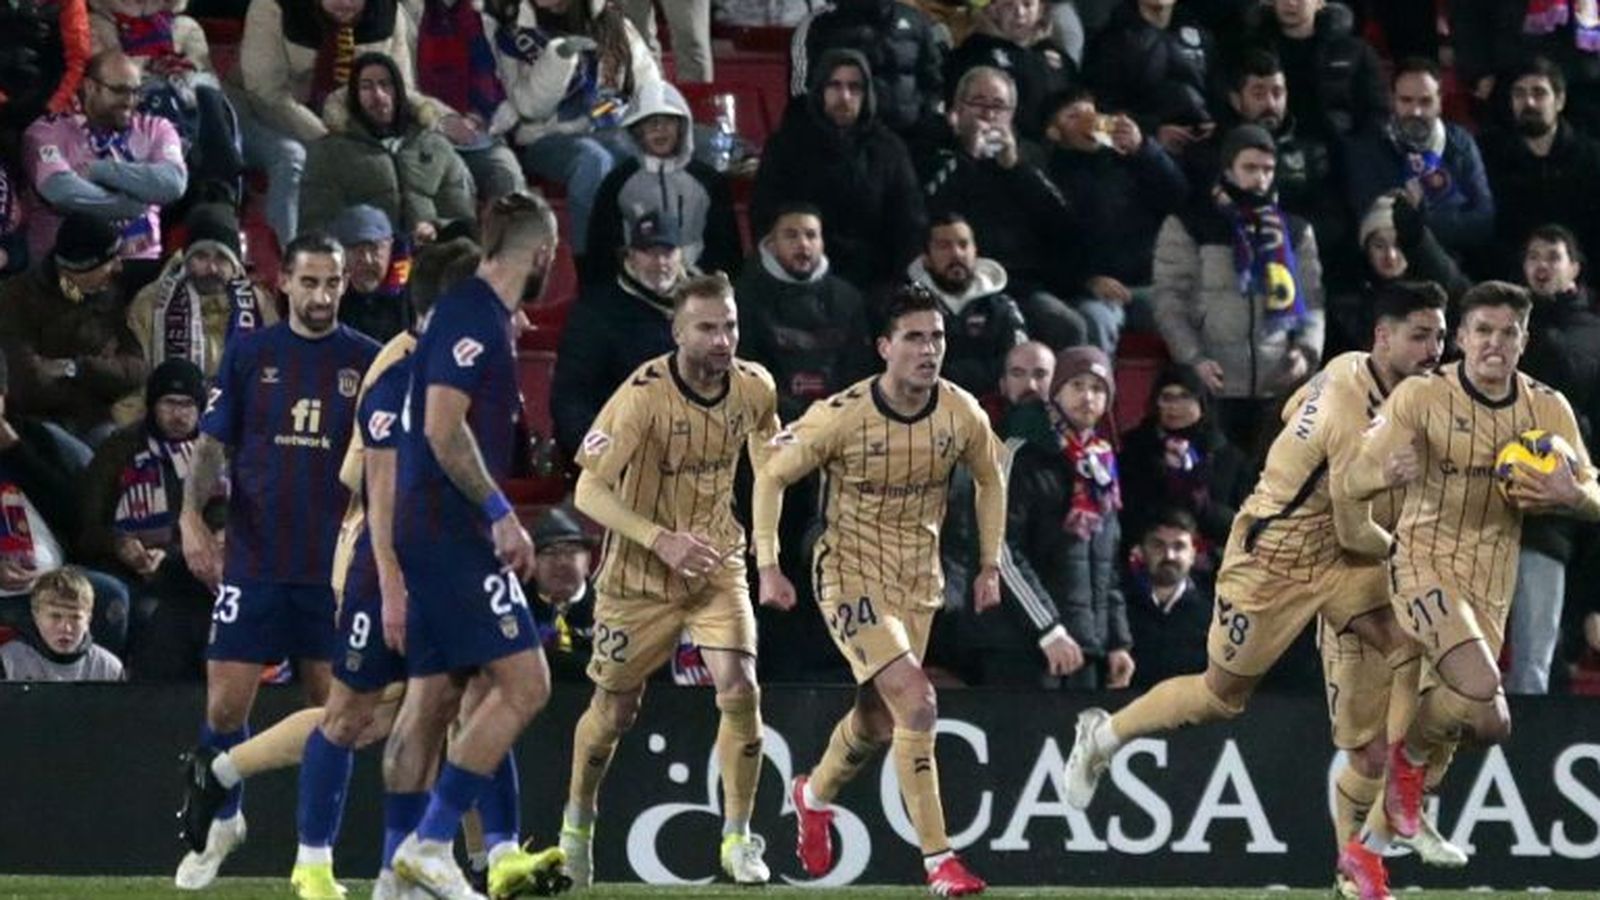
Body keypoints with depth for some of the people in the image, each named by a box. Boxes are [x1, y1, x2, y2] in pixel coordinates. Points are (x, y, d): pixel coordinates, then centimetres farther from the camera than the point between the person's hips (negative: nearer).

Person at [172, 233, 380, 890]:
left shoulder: (367, 361, 5)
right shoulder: (250, 355, 6)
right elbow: (213, 445, 7)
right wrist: (192, 516, -7)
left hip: (335, 567, 0)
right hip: (254, 560, 0)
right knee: (225, 706, -2)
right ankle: (221, 820, 21)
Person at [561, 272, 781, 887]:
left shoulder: (755, 388, -7)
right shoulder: (644, 396, -23)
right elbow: (589, 491, -25)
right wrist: (662, 540, -35)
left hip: (718, 565, 3)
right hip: (639, 575, -3)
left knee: (740, 690, -16)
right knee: (614, 710, 9)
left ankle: (737, 838, -2)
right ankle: (577, 823, 35)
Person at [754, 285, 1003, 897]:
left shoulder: (962, 415, -8)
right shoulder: (842, 416, -19)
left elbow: (989, 479, 12)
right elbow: (772, 476, -7)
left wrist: (990, 565, 9)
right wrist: (768, 565, -12)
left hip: (918, 580, 5)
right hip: (851, 575, -5)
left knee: (879, 719, 15)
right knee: (916, 702, -21)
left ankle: (814, 796, 48)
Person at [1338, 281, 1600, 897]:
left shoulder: (1549, 409, 2)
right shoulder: (1422, 397, -10)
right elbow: (1355, 481, -12)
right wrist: (1387, 472, -36)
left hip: (1492, 586, 5)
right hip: (1426, 564, -5)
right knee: (1481, 694, -29)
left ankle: (1369, 846, 24)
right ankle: (1410, 758, 3)